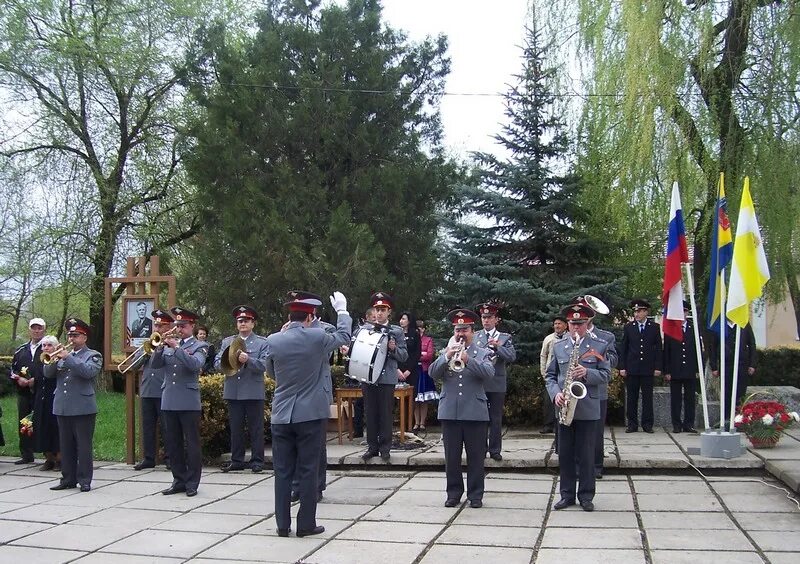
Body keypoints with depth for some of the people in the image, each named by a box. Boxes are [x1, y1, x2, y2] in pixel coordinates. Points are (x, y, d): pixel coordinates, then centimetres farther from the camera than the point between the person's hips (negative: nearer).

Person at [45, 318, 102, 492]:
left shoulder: (93, 356, 2)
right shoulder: (64, 354, 17)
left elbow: (88, 371, -18)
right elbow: (48, 373, 8)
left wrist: (68, 358, -20)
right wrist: (54, 359, -10)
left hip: (83, 408, -5)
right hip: (62, 408, 5)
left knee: (83, 445, -3)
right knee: (65, 446, 9)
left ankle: (85, 481, 1)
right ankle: (68, 479, 17)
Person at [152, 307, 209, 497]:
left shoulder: (200, 346, 1)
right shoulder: (168, 345, 14)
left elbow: (195, 364, -18)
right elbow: (155, 364, 4)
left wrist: (176, 347, -21)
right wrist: (161, 347, -11)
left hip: (188, 401, -5)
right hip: (169, 401, 5)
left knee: (192, 443, -1)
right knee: (173, 443, 10)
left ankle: (192, 483, 5)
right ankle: (179, 481, 19)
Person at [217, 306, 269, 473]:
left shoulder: (262, 343, 4)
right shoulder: (227, 342, 14)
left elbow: (264, 365, -9)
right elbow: (217, 364, 6)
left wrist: (248, 360, -24)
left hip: (254, 392, -3)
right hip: (233, 392, 3)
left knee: (256, 428, 1)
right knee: (235, 428, 8)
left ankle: (257, 461, 8)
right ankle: (237, 460, 17)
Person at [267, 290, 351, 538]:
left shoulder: (273, 340, -2)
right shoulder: (317, 337, -9)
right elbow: (344, 337, 11)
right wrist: (342, 310, 26)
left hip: (281, 415, 2)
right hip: (310, 414, -2)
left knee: (282, 471, 8)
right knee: (308, 470, 4)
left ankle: (282, 524, 13)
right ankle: (306, 524, 8)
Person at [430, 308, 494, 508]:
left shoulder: (483, 353, 6)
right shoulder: (446, 352, 13)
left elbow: (489, 373, -13)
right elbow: (433, 373, -2)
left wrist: (468, 360, -26)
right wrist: (446, 357, -18)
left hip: (475, 412, -2)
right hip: (449, 412, 2)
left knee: (476, 457, 2)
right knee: (451, 456, 7)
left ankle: (475, 495, 11)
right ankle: (453, 493, 17)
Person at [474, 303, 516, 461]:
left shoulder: (505, 338, 5)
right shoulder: (474, 337, 10)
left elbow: (512, 357, -7)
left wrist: (498, 347, -19)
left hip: (497, 384, -1)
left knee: (496, 418, 3)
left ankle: (495, 450, 11)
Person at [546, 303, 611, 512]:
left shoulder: (599, 346, 2)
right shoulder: (558, 347, 9)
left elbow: (605, 375, -2)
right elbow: (550, 375, 9)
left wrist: (587, 373, -19)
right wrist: (556, 393, -8)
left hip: (588, 409, -2)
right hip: (564, 408, 2)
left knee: (586, 455, 4)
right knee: (565, 454, 7)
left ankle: (586, 496, 13)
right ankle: (567, 494, 16)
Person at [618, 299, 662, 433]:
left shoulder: (655, 327, 5)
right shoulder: (628, 327, 6)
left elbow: (658, 348, 5)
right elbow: (623, 348, 6)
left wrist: (658, 367, -2)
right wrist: (622, 367, -1)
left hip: (648, 368, -1)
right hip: (631, 368, 1)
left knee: (647, 397, 3)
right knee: (631, 397, 3)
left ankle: (647, 424, 10)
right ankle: (632, 424, 10)